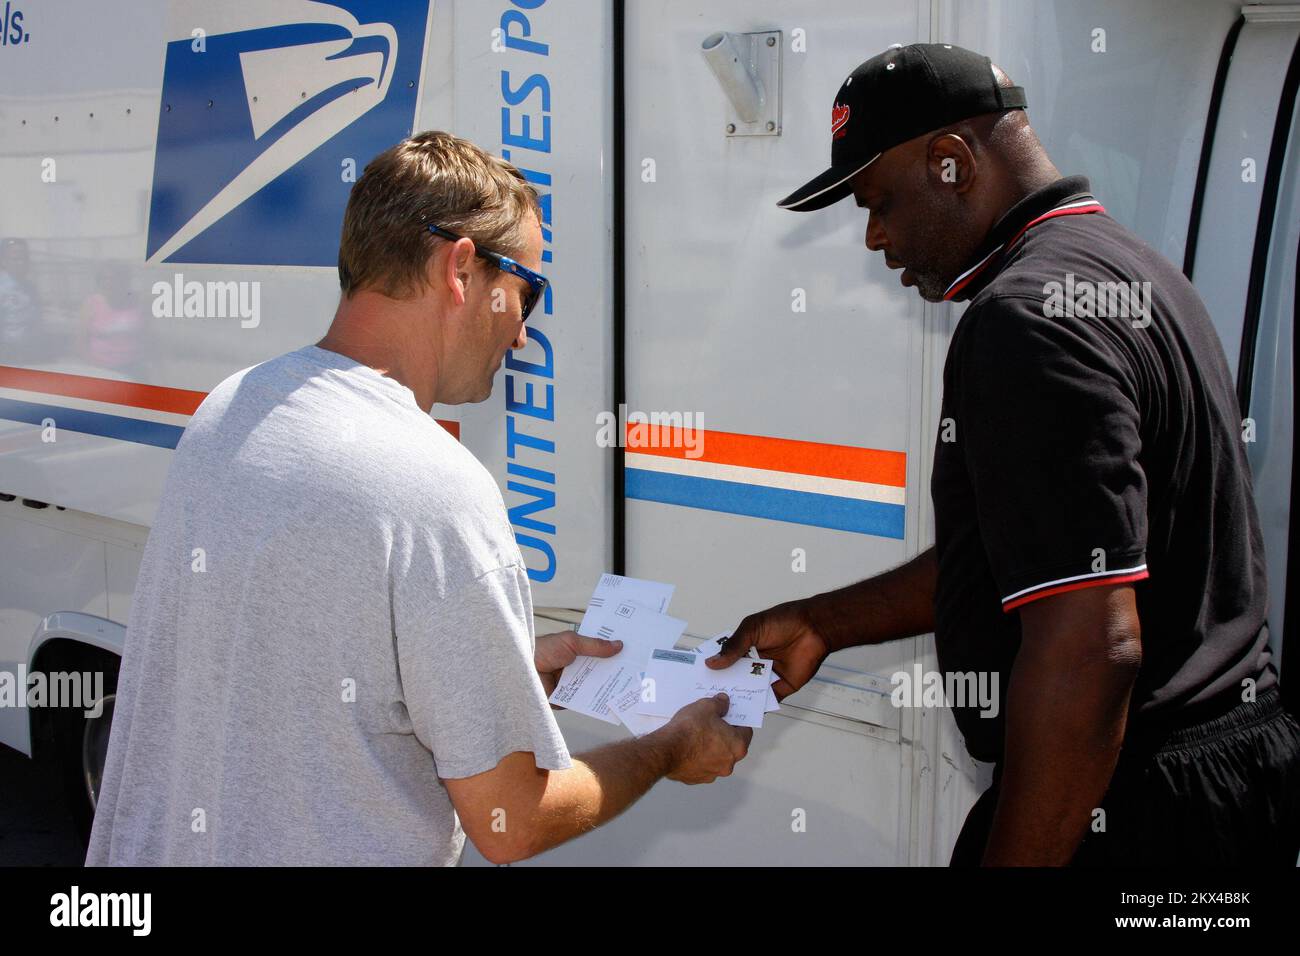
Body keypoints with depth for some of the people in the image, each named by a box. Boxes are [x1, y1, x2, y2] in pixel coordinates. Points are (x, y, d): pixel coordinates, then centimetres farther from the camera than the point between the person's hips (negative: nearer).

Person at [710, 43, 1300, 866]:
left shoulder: (1027, 320, -21)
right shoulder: (1131, 270, 12)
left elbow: (1089, 649, -28)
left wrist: (1008, 857, -22)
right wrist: (819, 626, 18)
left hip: (1131, 812, -10)